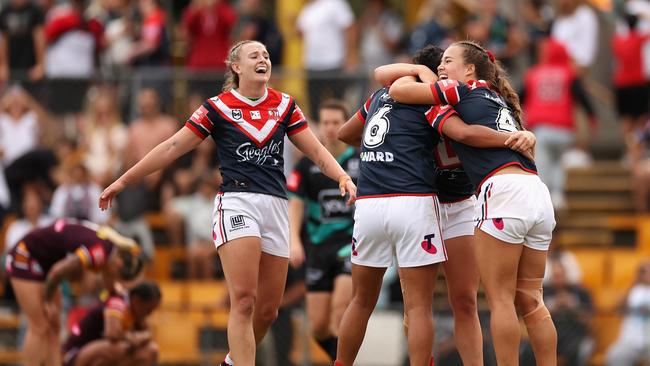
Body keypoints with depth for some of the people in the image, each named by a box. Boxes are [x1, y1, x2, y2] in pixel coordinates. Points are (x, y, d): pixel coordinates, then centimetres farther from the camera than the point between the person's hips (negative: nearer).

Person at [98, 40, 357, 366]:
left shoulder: (284, 105, 11)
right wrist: (123, 181, 5)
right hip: (236, 201, -4)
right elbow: (173, 147, 5)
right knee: (244, 301, -19)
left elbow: (316, 151, 12)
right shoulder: (218, 107, 2)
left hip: (275, 205, 4)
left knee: (268, 309, 5)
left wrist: (343, 177, -7)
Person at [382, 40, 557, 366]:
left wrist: (413, 70, 26)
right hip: (538, 193, 8)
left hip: (504, 192, -8)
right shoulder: (498, 100, 28)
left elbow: (399, 90, 8)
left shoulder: (466, 89, 7)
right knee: (529, 301, 9)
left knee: (500, 299, -4)